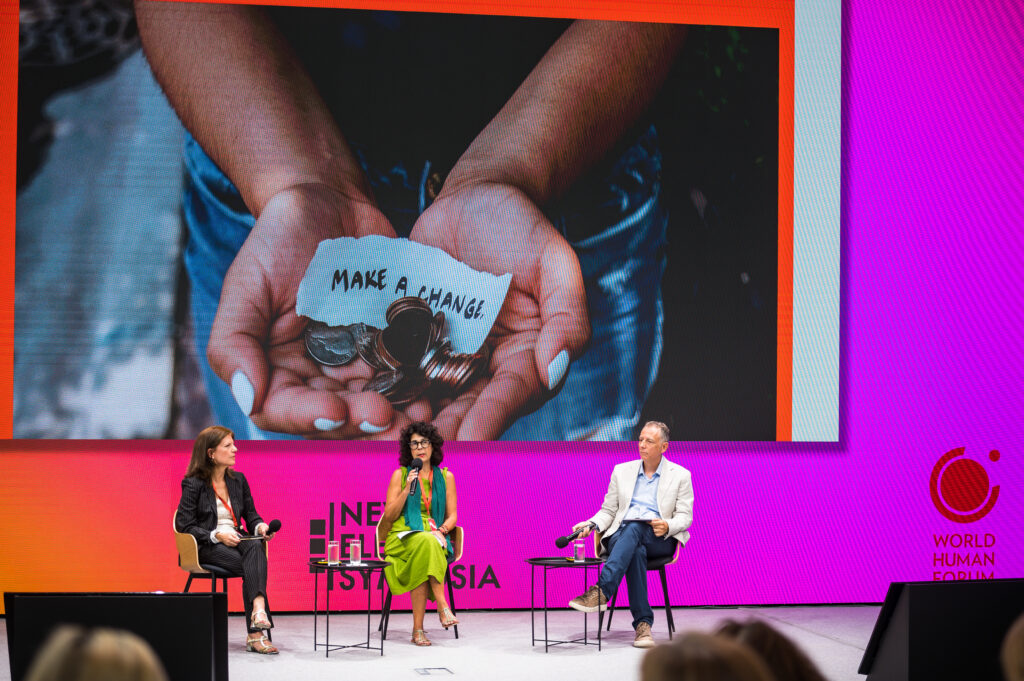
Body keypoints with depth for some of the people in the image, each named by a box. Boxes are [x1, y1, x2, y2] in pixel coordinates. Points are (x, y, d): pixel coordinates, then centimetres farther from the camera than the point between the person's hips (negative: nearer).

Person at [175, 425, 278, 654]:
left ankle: (258, 610, -53)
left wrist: (260, 526, -5)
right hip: (206, 547, -4)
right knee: (251, 567, -31)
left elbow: (250, 515, 19)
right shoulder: (193, 484, -2)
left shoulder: (238, 480, 15)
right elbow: (185, 525, -5)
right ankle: (256, 634, -36)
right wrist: (217, 535, -19)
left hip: (236, 540, 4)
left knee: (255, 546, -34)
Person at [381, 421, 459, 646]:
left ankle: (418, 628, -37)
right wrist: (407, 489, -8)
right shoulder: (400, 475, 8)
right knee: (425, 543, -39)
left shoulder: (446, 477, 13)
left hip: (435, 537, 1)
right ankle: (442, 607, -43)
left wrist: (442, 531, -10)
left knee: (423, 554, -38)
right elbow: (389, 516, 3)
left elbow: (452, 516, 12)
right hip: (403, 537, -1)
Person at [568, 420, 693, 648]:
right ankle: (643, 624, -43)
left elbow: (685, 516, 4)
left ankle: (601, 592, -52)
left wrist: (667, 526, -19)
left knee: (634, 527, -38)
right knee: (636, 550, -38)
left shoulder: (680, 475, 10)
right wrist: (591, 524, -5)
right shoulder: (622, 471, 18)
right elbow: (608, 510, 17)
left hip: (659, 540, -2)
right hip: (620, 537, 2)